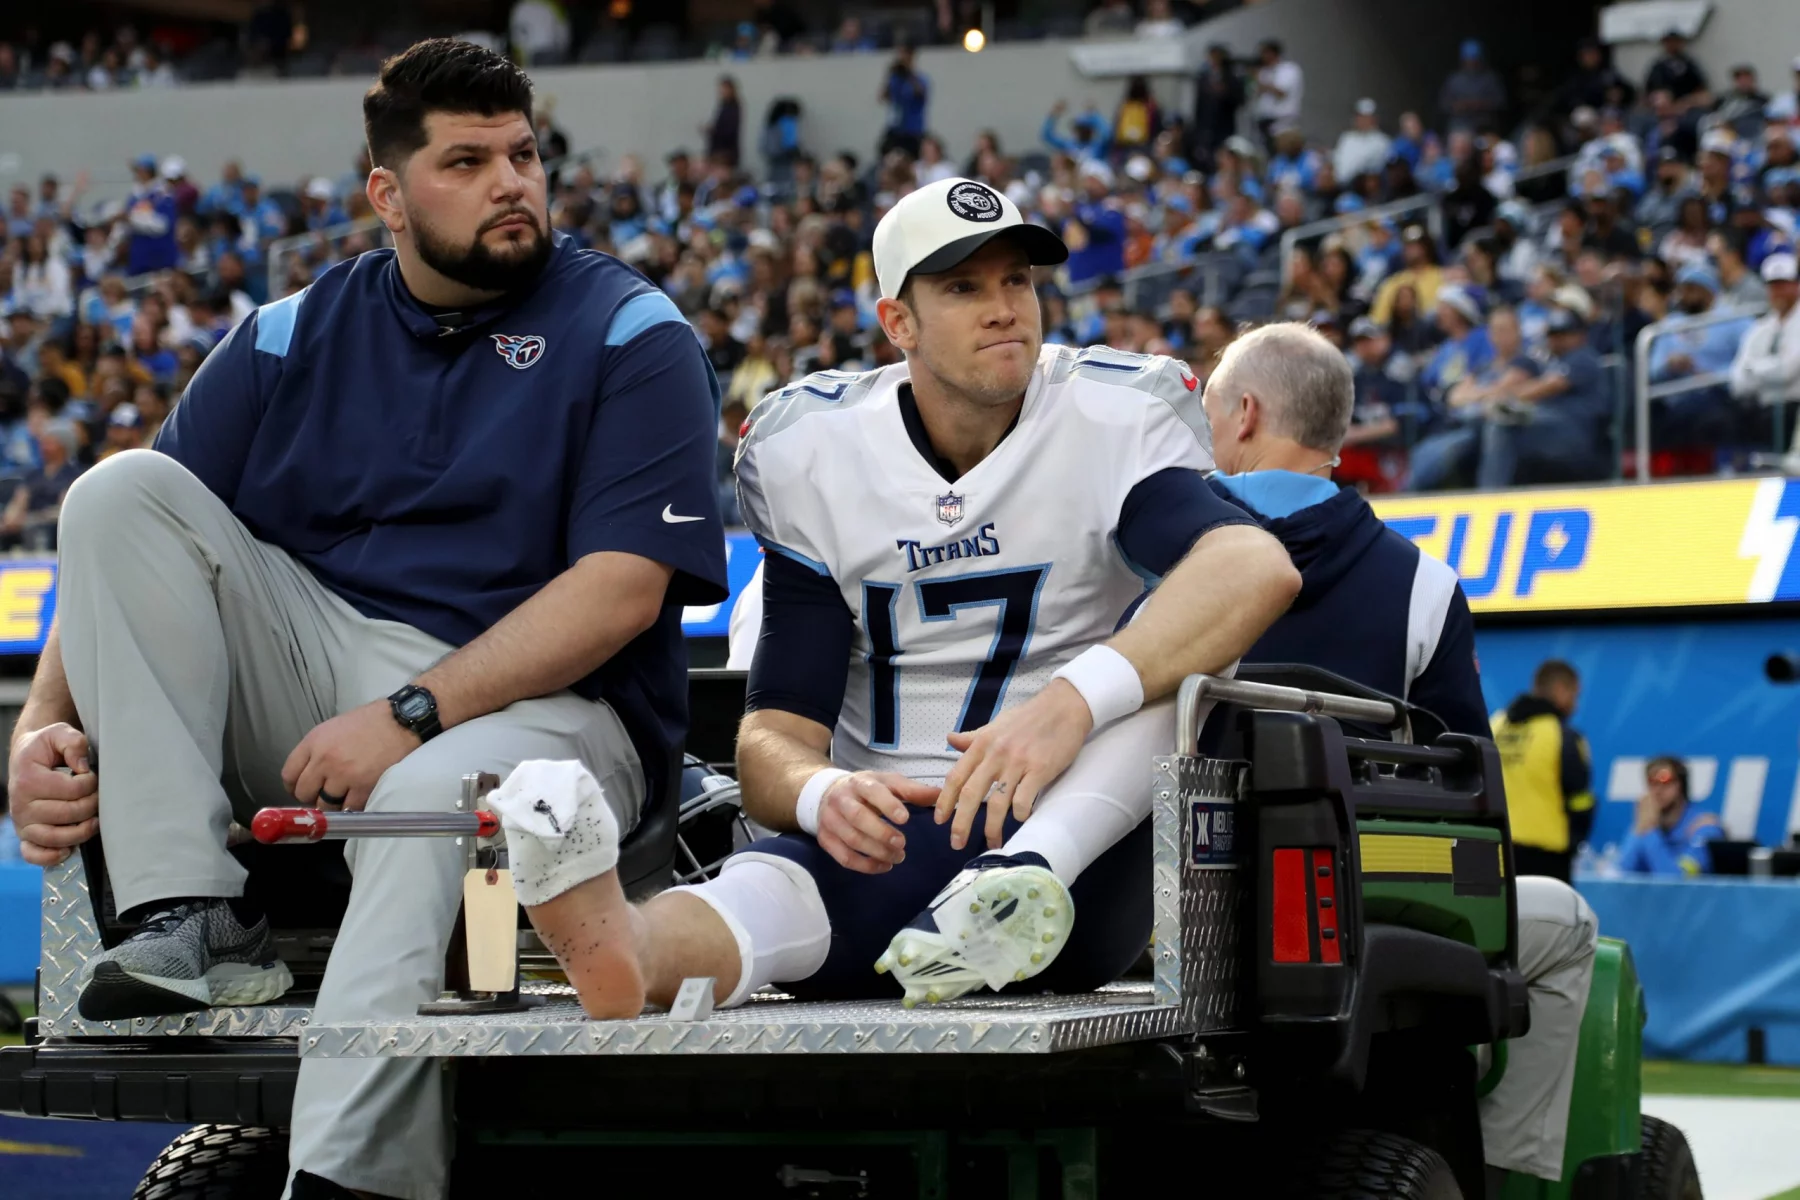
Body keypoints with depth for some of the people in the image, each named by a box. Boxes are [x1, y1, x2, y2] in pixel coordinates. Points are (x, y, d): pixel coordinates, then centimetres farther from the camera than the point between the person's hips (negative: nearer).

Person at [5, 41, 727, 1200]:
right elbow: (136, 557, 7)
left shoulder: (631, 336, 1)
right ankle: (194, 920, -23)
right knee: (121, 492, -13)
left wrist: (409, 715, -20)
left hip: (529, 704, -5)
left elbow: (623, 587, -10)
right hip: (311, 672, 5)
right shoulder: (296, 335, 13)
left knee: (433, 797, -40)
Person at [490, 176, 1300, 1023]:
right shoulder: (814, 458, 4)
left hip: (1082, 834, 0)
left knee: (1184, 645, -28)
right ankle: (634, 944, -69)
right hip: (891, 840, 1)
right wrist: (822, 793, -29)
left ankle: (1024, 880, -51)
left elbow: (1260, 568, -25)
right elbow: (776, 738, -1)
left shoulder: (1111, 421, -3)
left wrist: (1073, 702, -41)